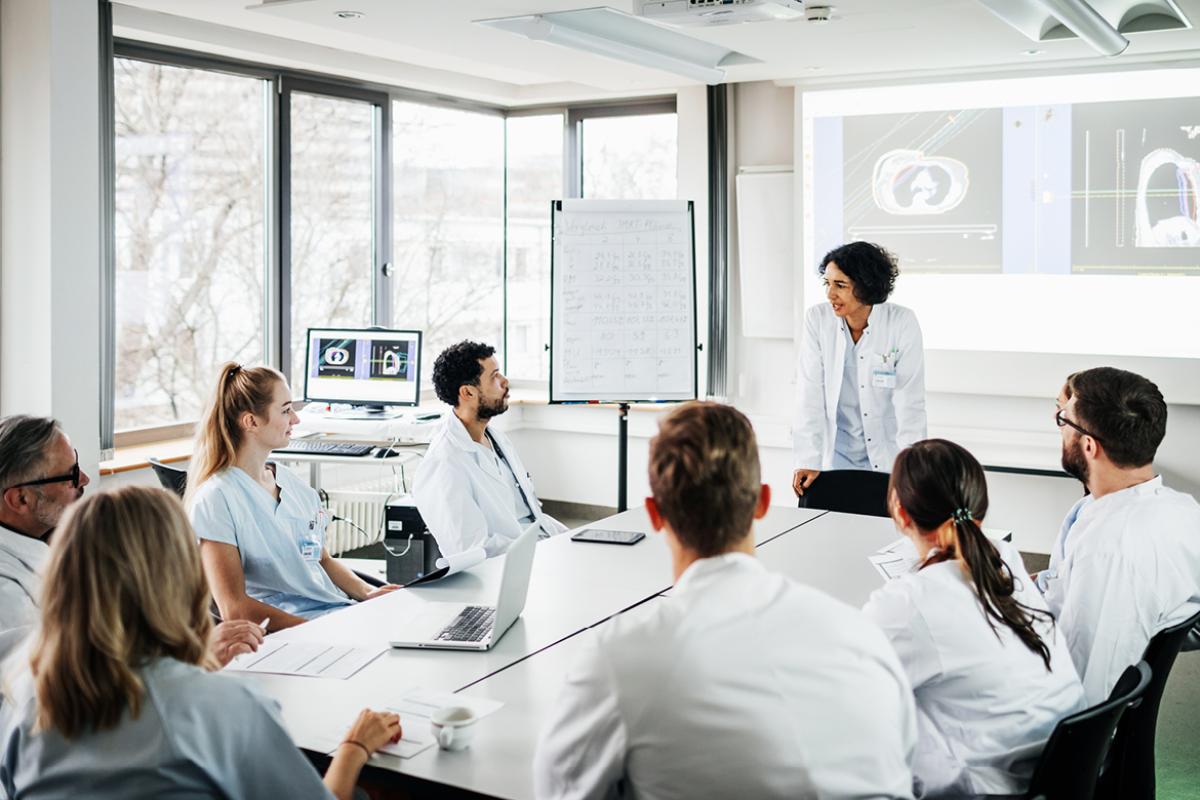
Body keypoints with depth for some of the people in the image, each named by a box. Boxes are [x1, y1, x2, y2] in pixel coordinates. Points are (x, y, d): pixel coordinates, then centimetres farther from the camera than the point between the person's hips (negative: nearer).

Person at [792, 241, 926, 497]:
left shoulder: (902, 323, -12)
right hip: (838, 455, 1)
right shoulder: (817, 319, -8)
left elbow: (910, 403, -12)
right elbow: (811, 397, -8)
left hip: (889, 455, -1)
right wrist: (808, 461, -15)